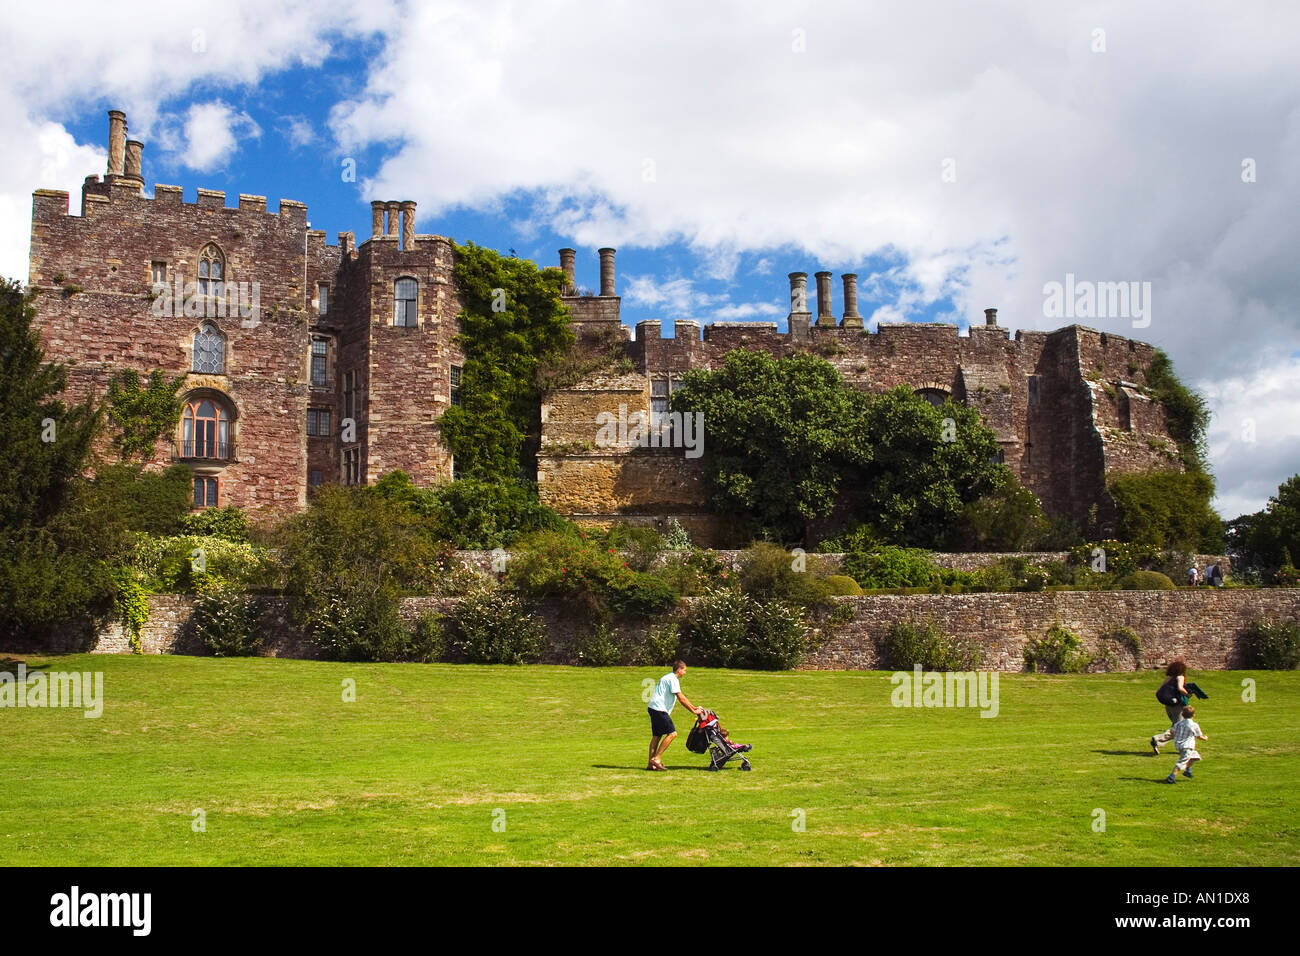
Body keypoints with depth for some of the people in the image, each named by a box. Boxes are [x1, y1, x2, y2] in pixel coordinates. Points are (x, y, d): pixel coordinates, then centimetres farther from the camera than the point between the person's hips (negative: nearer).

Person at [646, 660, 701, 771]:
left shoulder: (669, 677, 22)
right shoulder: (673, 679, -11)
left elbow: (681, 696, 26)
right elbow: (681, 698, -13)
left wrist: (694, 707, 24)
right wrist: (693, 711, -7)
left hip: (654, 708, 10)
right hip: (659, 709, -10)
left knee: (656, 736, 9)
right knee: (672, 733, -11)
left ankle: (651, 763, 8)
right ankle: (656, 759, -12)